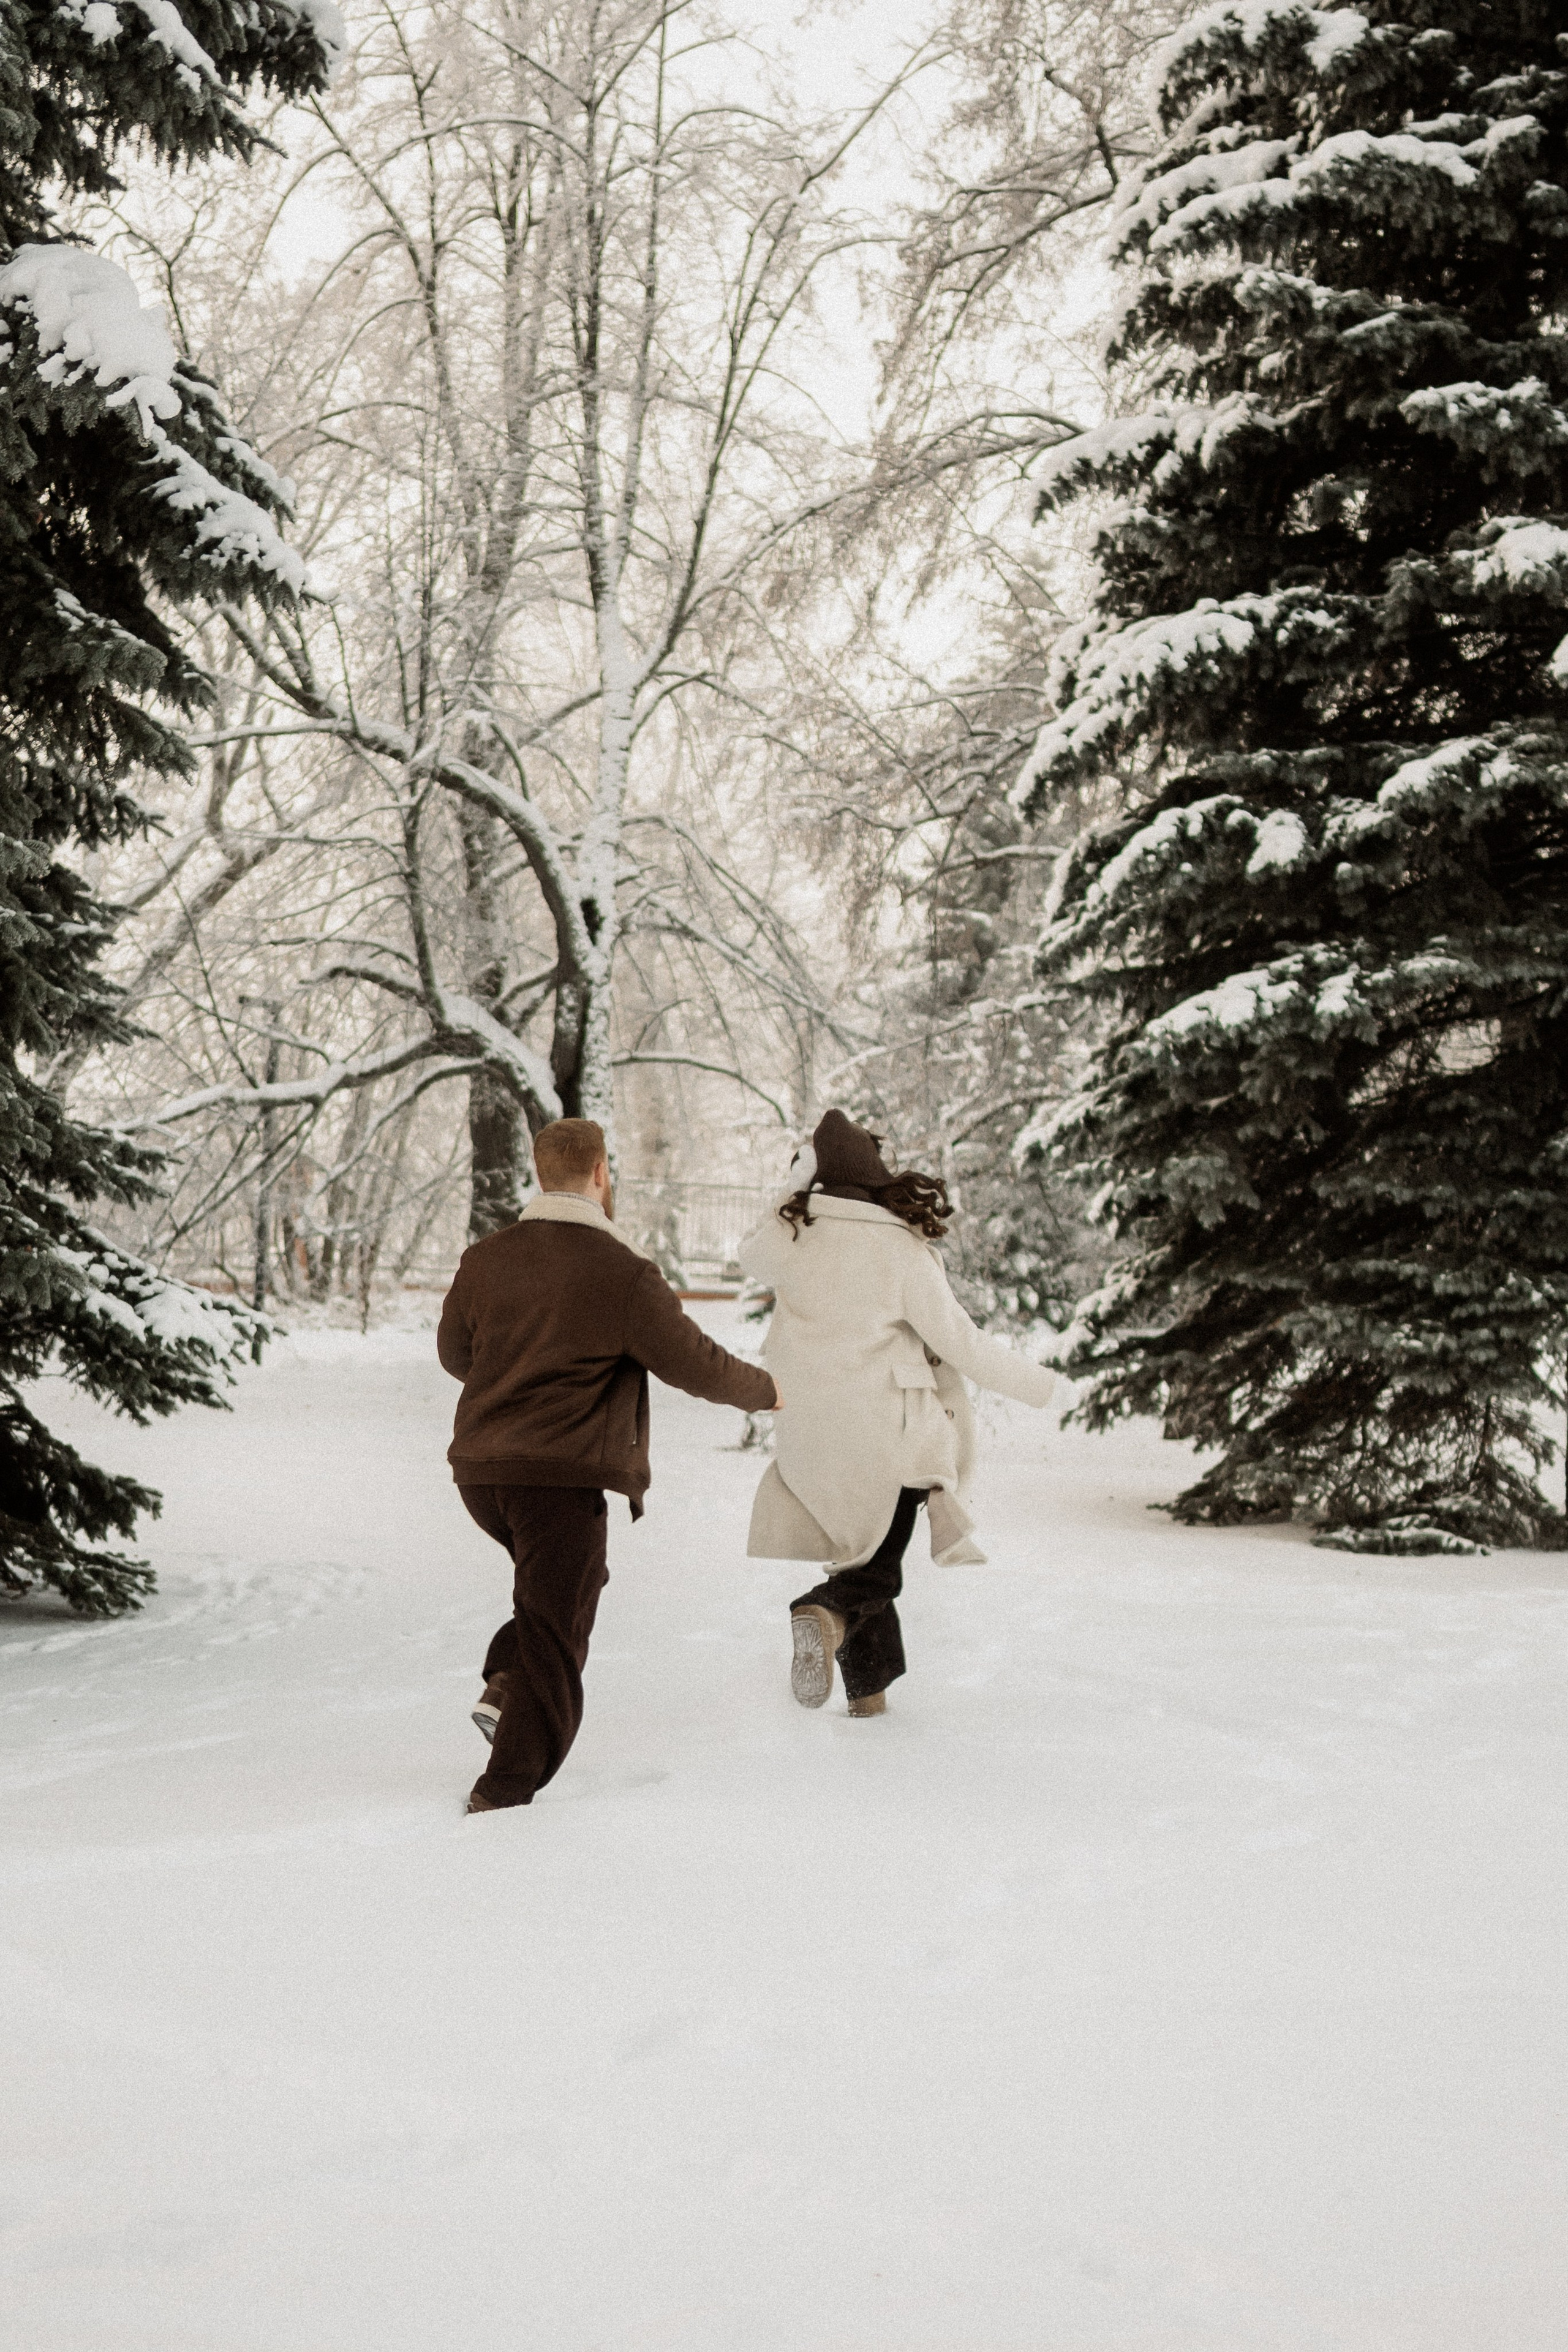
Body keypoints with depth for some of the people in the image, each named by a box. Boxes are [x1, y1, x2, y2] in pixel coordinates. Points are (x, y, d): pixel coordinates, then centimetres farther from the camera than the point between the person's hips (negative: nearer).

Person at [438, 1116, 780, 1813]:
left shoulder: (485, 1258, 5)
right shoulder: (623, 1272, -12)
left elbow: (454, 1353, 19)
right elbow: (694, 1363, -7)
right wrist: (763, 1391, 12)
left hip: (482, 1469, 6)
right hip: (566, 1477, -6)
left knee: (575, 1576, 29)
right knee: (553, 1637, 2)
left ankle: (505, 1689, 12)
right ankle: (502, 1796, 0)